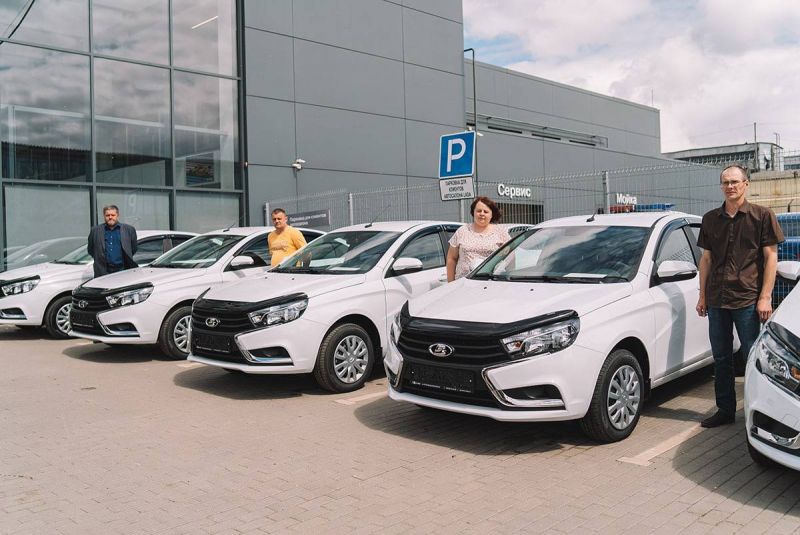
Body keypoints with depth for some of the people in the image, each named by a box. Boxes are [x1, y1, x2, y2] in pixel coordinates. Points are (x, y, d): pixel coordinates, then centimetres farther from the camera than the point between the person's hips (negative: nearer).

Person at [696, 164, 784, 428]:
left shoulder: (762, 216, -2)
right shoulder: (711, 219, 10)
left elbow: (771, 257, -4)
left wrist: (765, 297, -10)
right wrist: (702, 295, 11)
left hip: (747, 300, -4)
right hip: (716, 300, 5)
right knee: (721, 358, 11)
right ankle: (725, 410, 21)